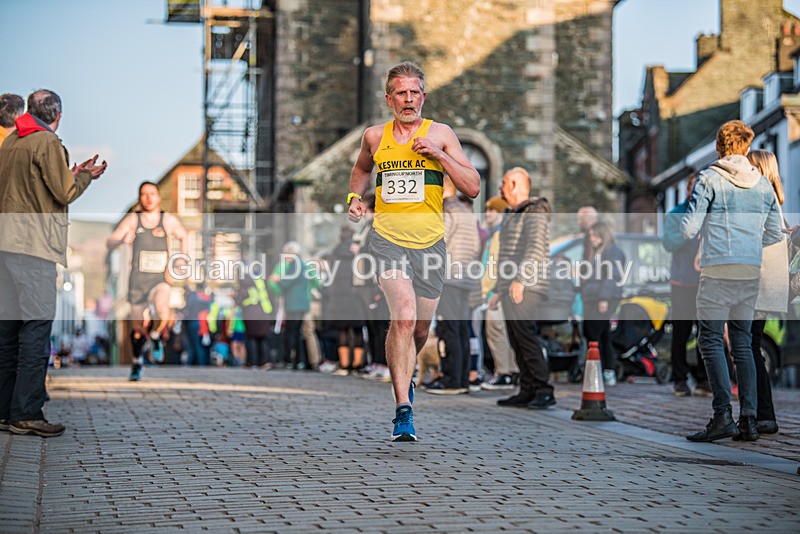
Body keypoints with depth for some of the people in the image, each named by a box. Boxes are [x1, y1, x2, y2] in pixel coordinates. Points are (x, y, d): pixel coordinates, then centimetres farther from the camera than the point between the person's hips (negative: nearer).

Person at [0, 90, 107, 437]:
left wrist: (72, 173, 22)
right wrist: (86, 175, 9)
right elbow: (65, 193, -8)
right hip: (33, 245, -8)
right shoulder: (47, 142, -7)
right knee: (37, 327, -6)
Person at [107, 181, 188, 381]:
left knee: (163, 313, -31)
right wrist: (122, 239, -25)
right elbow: (109, 243, -4)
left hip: (161, 279, -1)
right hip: (138, 280, 1)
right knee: (138, 328, 9)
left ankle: (156, 337, 3)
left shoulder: (169, 220, 1)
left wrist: (182, 260, 8)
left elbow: (183, 237, 20)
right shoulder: (132, 219, -1)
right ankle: (137, 361, 37)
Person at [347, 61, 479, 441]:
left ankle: (403, 373, 45)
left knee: (420, 329, 11)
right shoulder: (375, 136, 8)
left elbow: (473, 188, -3)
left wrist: (439, 154, -13)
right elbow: (361, 169, 31)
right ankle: (403, 410, -19)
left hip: (429, 242, 1)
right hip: (387, 238, -1)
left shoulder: (440, 134, 3)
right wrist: (355, 197, 12)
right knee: (404, 318, -21)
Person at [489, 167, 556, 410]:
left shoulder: (535, 213, -7)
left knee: (526, 336, -19)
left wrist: (520, 279, -31)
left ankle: (544, 392, -22)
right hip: (511, 289, 10)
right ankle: (527, 392, 3)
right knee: (516, 342, 3)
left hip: (527, 289, -10)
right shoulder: (512, 216, 24)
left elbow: (536, 248, -21)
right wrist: (499, 290, 24)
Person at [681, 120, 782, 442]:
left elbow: (689, 229, -8)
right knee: (742, 343, 11)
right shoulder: (763, 184, 13)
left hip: (718, 270, -5)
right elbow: (774, 234, 16)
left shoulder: (709, 179, -3)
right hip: (752, 271, 5)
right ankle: (748, 419, 7)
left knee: (711, 340, -4)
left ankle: (722, 415, -14)